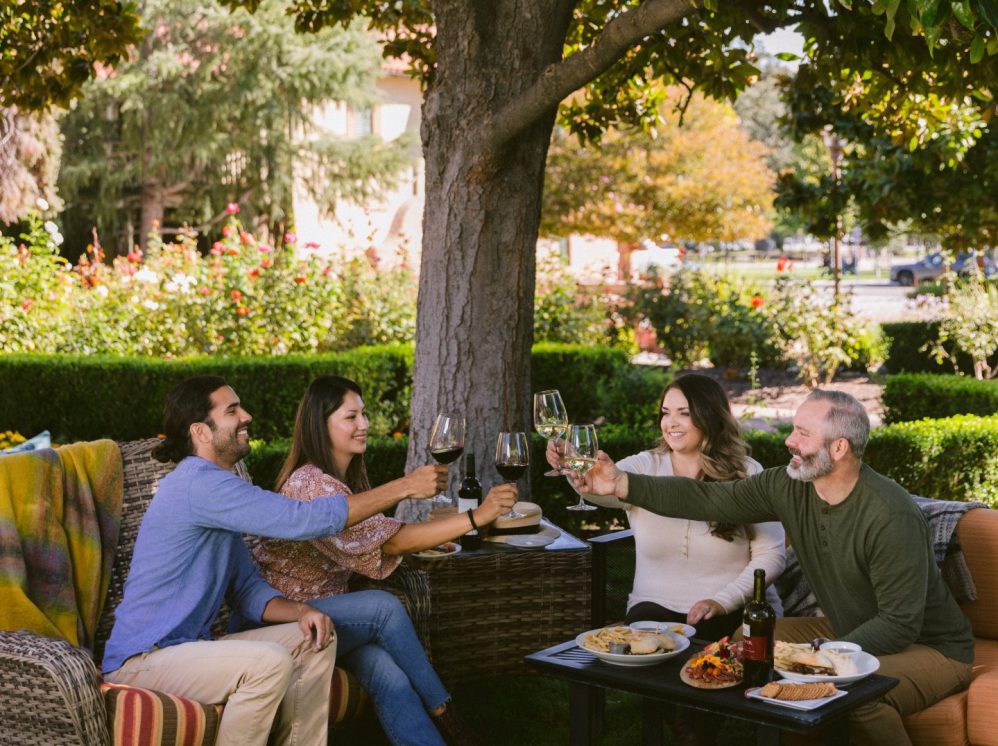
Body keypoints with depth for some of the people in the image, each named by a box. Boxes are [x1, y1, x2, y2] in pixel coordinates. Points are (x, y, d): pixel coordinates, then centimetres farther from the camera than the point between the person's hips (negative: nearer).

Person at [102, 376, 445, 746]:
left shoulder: (216, 487, 14)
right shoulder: (198, 484, -19)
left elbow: (247, 589, 12)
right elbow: (301, 520, -25)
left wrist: (300, 611, -9)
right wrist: (404, 488, -19)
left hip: (187, 647, 10)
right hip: (141, 661, -10)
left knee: (316, 640, 3)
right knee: (270, 662, -31)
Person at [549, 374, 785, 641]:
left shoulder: (746, 474, -1)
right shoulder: (645, 466, 3)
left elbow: (771, 555, -3)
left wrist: (723, 601, -15)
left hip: (735, 611, -1)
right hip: (657, 607, 2)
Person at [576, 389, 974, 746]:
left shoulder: (892, 516, -30)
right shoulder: (790, 486, -9)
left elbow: (900, 625, -28)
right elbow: (708, 499, -6)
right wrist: (623, 484, -13)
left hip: (931, 648, -7)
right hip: (848, 630, 7)